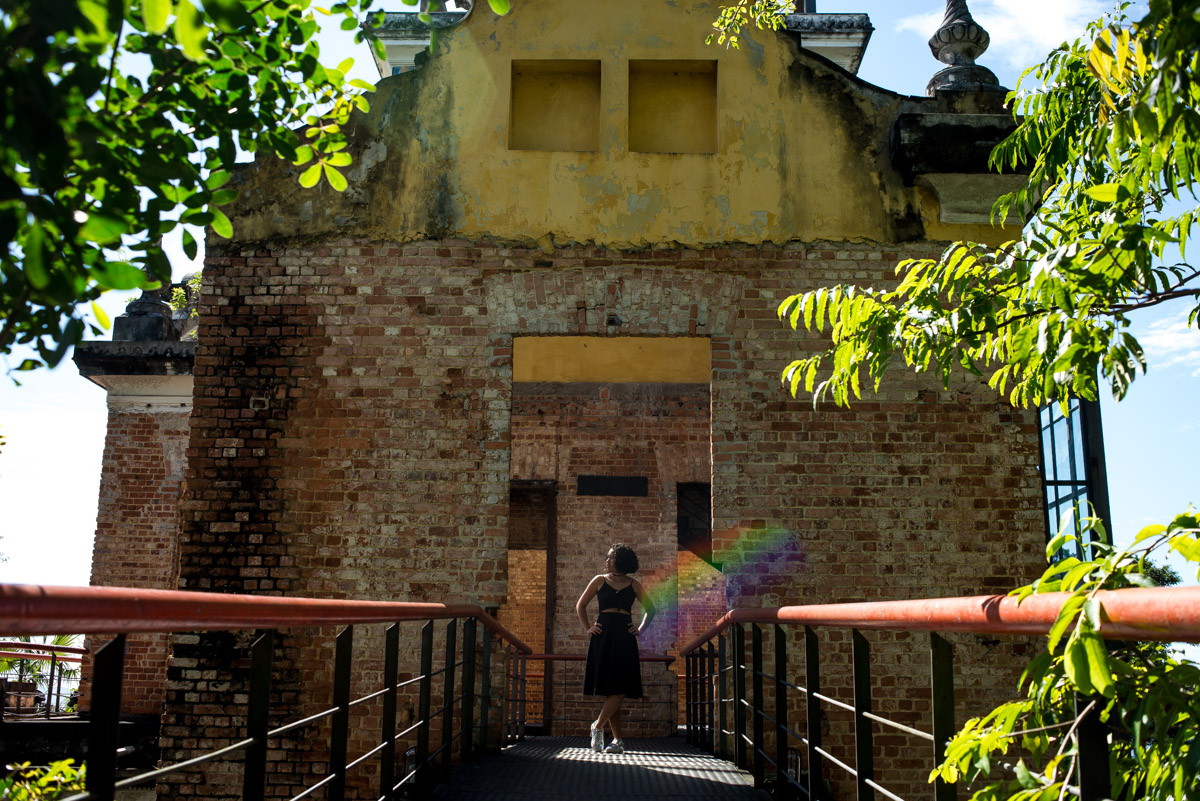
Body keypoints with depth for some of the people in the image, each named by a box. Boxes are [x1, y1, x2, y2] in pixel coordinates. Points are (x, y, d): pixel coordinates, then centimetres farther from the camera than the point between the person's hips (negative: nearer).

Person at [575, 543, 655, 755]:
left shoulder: (633, 584, 9)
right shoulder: (599, 581, 9)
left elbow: (650, 609, 19)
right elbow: (580, 605, 16)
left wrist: (641, 628, 6)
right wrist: (587, 628, 5)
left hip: (624, 637, 0)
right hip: (603, 636, 0)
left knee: (620, 689, -12)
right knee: (608, 689, -1)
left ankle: (598, 726, 3)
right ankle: (618, 739, 6)